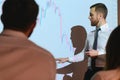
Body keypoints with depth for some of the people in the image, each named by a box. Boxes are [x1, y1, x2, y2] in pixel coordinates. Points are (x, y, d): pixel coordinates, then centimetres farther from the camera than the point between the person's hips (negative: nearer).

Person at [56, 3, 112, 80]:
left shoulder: (111, 33, -11)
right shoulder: (91, 34, 9)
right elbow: (84, 54, 15)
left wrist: (98, 53, -18)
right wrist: (67, 59, 11)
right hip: (90, 71, 5)